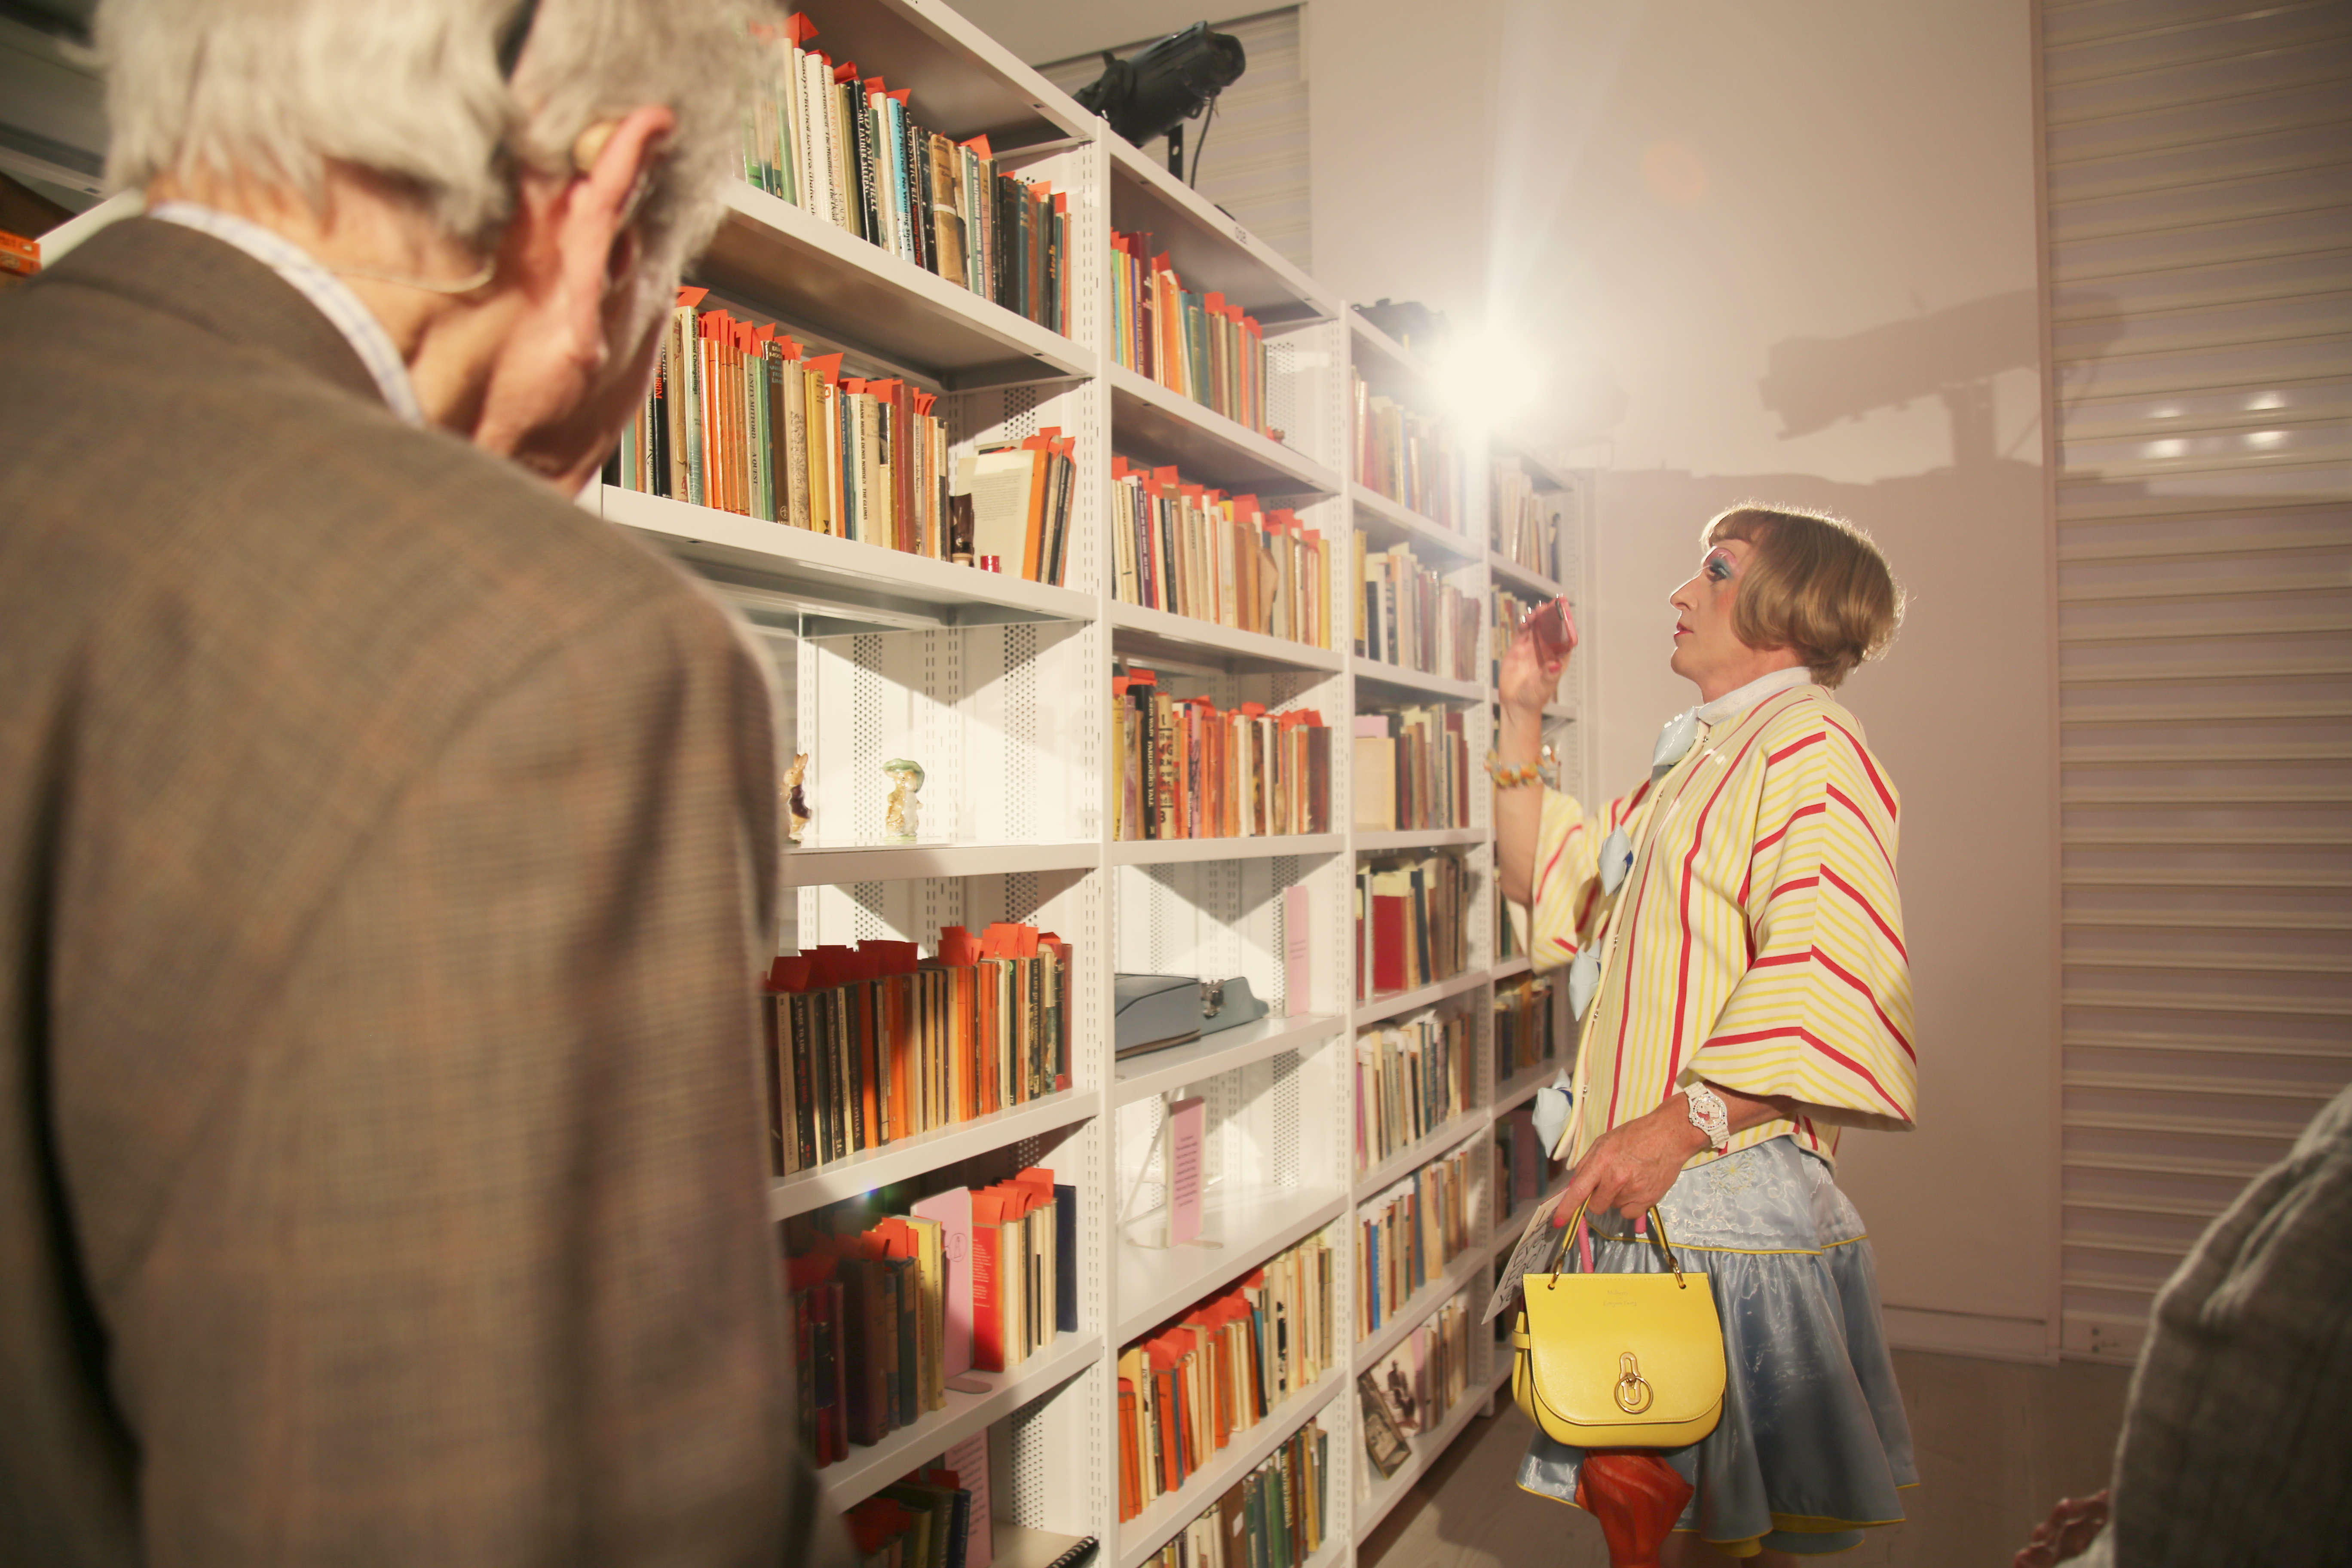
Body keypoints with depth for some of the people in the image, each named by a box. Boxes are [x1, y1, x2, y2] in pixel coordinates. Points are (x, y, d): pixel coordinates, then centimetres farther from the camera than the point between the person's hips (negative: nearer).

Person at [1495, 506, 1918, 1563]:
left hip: (1737, 1188, -8)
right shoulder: (1693, 758, 20)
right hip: (1646, 1191, 9)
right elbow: (1552, 879, 23)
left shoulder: (1811, 744, -10)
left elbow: (1830, 987, -23)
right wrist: (1522, 722, 17)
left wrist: (1682, 1122, -28)